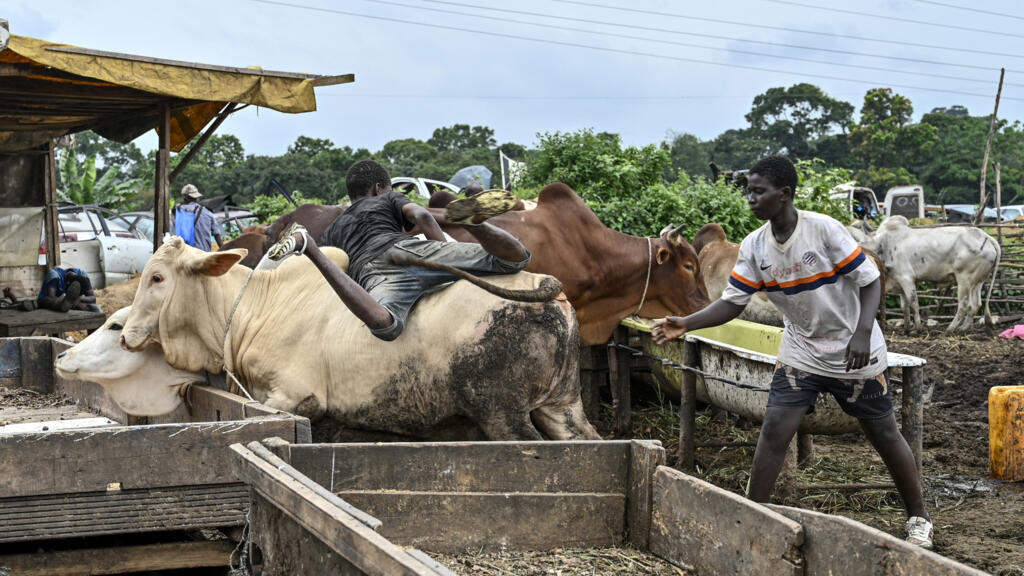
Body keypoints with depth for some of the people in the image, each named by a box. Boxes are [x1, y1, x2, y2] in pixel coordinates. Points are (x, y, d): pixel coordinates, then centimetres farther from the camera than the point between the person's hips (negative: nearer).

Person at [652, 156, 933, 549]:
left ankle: (918, 518, 26)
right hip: (801, 353, 4)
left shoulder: (823, 229, -20)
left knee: (884, 435, 8)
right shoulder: (754, 247, -6)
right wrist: (687, 324, -20)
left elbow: (870, 281, -15)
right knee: (773, 431, -8)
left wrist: (862, 332, -28)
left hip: (855, 354, -4)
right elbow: (733, 302, -5)